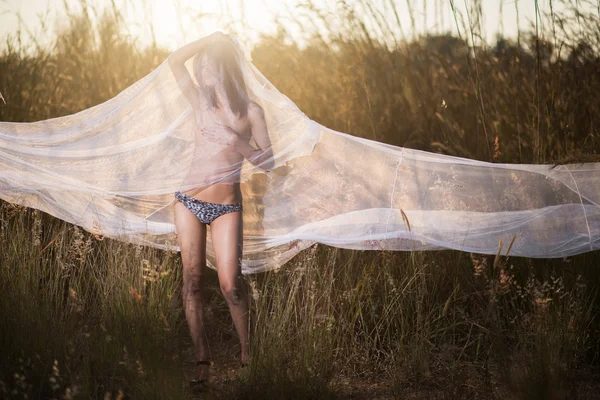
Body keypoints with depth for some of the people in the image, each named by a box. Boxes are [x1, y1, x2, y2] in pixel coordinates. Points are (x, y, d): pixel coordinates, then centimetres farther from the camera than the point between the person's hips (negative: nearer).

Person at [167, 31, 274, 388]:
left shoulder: (250, 111, -2)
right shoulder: (200, 102, 7)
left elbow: (268, 162, -5)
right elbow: (175, 60, 3)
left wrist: (235, 141, -18)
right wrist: (212, 38, 2)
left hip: (226, 207, -3)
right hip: (189, 201, 3)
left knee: (230, 283, -11)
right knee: (193, 279, 1)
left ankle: (248, 352, 7)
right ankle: (202, 359, 6)